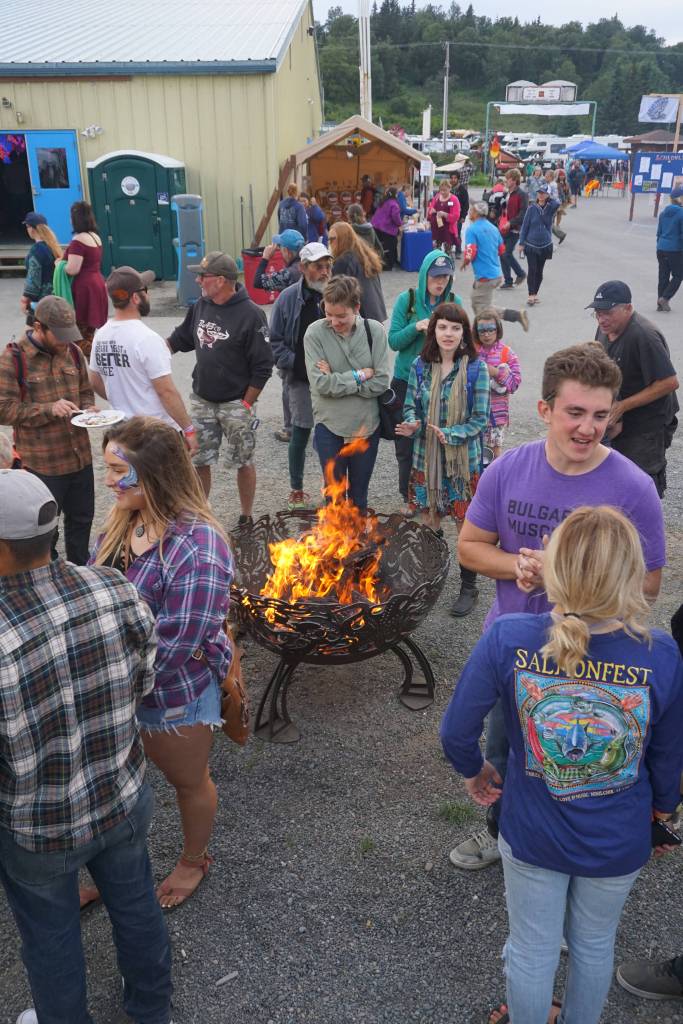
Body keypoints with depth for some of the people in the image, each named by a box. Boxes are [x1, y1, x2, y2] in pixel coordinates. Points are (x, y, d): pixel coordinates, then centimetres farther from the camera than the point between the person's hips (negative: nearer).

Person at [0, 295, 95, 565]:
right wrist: (50, 409, -23)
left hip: (80, 456, 6)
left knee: (81, 519, 18)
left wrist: (89, 409, -6)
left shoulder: (73, 351, 5)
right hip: (42, 463, -5)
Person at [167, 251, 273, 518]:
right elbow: (180, 338, 17)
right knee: (199, 461, 10)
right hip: (201, 400, 5)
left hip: (236, 403, -5)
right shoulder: (200, 305, 2)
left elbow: (263, 367, -14)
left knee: (243, 462, 9)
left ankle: (246, 518, 24)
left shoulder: (250, 314, -16)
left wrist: (246, 404, -13)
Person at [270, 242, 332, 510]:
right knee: (300, 434, 7)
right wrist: (293, 364, -11)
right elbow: (275, 340, 0)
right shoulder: (288, 298, -3)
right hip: (301, 379, -1)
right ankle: (296, 490, 23)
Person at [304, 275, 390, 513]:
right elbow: (321, 384, -18)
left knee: (359, 493, 17)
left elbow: (381, 383, -13)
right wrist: (359, 376, -14)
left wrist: (338, 381, -15)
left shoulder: (375, 331, -8)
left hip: (366, 424, 2)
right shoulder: (315, 333, -12)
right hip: (329, 425, -1)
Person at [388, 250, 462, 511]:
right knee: (407, 441, 6)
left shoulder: (454, 302, 0)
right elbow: (393, 341, -4)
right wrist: (416, 327, -21)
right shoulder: (407, 299, -5)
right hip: (407, 381, -1)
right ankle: (408, 496, 25)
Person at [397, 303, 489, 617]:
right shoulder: (420, 366, -1)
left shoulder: (476, 368, -11)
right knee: (429, 522, 15)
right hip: (427, 457, 3)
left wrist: (450, 435, -25)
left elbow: (480, 419, -10)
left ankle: (468, 588, 22)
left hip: (464, 459, -3)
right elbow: (411, 405, 7)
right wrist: (411, 424, -15)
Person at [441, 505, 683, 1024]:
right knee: (595, 943, 29)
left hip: (532, 836, -1)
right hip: (619, 844, 1)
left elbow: (456, 732, -17)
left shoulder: (507, 638, -28)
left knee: (532, 948, 24)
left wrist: (475, 771, 6)